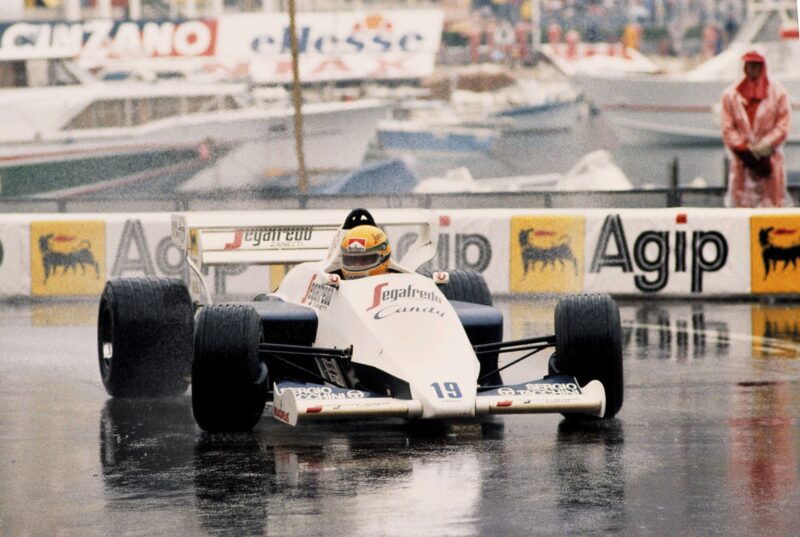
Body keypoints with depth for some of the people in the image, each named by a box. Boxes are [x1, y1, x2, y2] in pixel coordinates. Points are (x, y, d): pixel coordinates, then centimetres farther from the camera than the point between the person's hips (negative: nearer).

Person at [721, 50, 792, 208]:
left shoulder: (778, 93, 4)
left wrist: (764, 147, -11)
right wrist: (744, 150, -8)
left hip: (770, 156, 0)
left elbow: (782, 127, 0)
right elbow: (728, 129, 3)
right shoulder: (731, 94, 6)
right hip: (742, 158, 1)